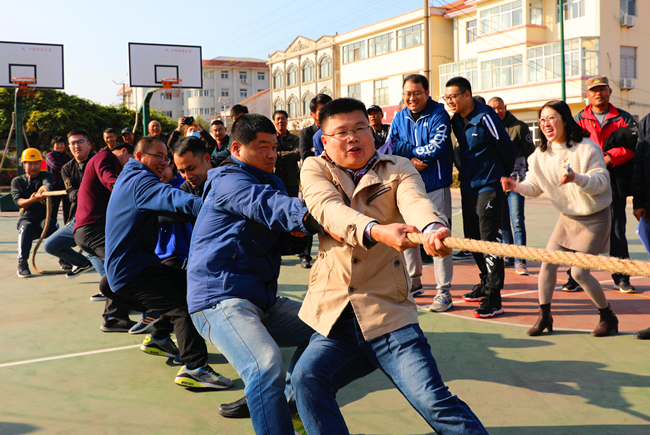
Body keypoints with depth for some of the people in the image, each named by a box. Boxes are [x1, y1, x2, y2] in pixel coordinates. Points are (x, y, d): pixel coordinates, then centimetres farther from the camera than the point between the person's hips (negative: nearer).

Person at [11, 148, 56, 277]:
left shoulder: (46, 175, 6)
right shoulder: (17, 181, 10)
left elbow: (48, 183, -22)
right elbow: (18, 201, -8)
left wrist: (45, 188, -49)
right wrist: (31, 200, -32)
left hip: (45, 216, -1)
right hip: (27, 217, 1)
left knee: (50, 225, -35)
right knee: (26, 228, -34)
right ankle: (22, 264, -31)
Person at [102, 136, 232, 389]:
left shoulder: (129, 178, 21)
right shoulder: (140, 180, -14)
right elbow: (171, 198, -33)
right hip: (132, 270, -10)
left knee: (186, 284, 15)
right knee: (183, 309, -22)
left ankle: (157, 338, 22)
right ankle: (194, 368, -35)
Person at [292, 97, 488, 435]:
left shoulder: (398, 170, 8)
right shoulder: (315, 170, 8)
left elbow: (415, 201, -15)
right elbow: (329, 209, -14)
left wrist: (433, 228, -41)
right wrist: (376, 231, -35)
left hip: (389, 315, -1)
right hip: (333, 319, 2)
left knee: (434, 401, -14)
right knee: (306, 377, -21)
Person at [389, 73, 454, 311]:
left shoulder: (438, 115, -6)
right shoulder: (400, 117, 11)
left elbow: (437, 147, -18)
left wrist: (407, 150, -7)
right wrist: (411, 161, -14)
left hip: (435, 187, -6)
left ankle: (444, 291, -2)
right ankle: (414, 282, 29)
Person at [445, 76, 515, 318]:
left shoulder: (485, 117, -15)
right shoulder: (456, 121, 8)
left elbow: (507, 149, -8)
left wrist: (503, 176, 4)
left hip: (489, 187, -8)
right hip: (468, 187, 8)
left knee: (490, 240, -9)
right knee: (472, 238, 14)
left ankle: (493, 297, -7)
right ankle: (486, 283, 31)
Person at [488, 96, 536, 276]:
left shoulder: (519, 127, 1)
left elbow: (530, 153, 3)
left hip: (516, 180, -4)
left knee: (517, 221, -8)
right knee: (502, 221, 10)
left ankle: (519, 260, -6)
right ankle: (508, 256, 20)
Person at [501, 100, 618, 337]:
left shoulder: (586, 148, -17)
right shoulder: (541, 153, -1)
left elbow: (602, 182, -22)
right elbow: (534, 187, 2)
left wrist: (576, 178, -40)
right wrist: (516, 186, -19)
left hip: (594, 218, -5)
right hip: (567, 216, 6)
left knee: (579, 272, -9)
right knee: (547, 263, -4)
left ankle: (608, 316, 14)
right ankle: (544, 315, 12)